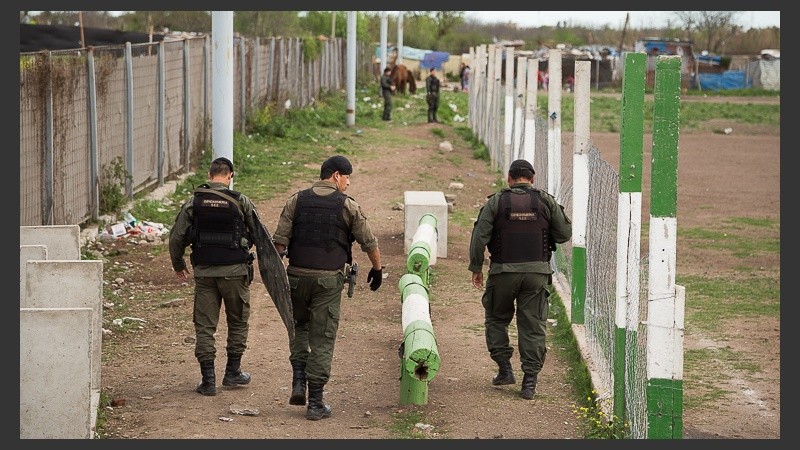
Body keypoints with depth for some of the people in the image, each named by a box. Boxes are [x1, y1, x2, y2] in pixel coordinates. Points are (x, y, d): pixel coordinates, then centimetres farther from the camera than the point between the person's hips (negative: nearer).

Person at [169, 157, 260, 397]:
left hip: (204, 271, 1)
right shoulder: (241, 201, -6)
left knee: (204, 325, 6)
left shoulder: (194, 202, -2)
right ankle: (233, 372, 22)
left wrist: (178, 265, 15)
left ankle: (208, 379, 4)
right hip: (234, 271, -1)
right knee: (238, 321, 17)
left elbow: (176, 237, 0)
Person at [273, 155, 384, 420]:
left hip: (297, 276, 3)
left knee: (299, 327, 25)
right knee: (322, 340, 3)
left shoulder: (297, 201, 3)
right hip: (329, 279, -2)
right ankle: (315, 403, 3)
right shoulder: (347, 206, -2)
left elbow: (279, 240, -2)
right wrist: (377, 269, 21)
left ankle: (299, 382, 7)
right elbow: (369, 243, 4)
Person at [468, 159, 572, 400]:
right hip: (537, 272, 1)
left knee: (496, 319, 18)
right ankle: (530, 380, 1)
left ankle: (505, 368, 10)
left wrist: (476, 268, 5)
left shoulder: (496, 202, -1)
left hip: (503, 272, -1)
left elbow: (480, 237, -4)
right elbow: (564, 233, 6)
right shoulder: (546, 201, 2)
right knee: (533, 326, 4)